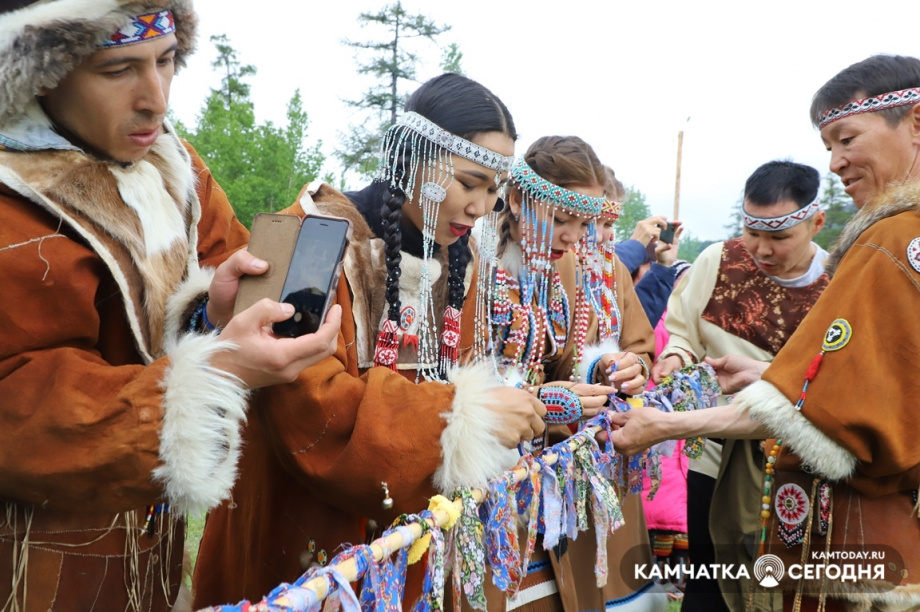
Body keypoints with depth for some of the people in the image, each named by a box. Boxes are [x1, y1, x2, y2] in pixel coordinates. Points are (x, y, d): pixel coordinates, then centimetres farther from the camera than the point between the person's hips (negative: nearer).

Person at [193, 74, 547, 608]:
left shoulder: (458, 261, 4)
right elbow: (308, 401, -28)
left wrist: (499, 408, -8)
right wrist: (465, 415, -27)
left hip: (409, 519, 7)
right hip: (304, 529, -6)